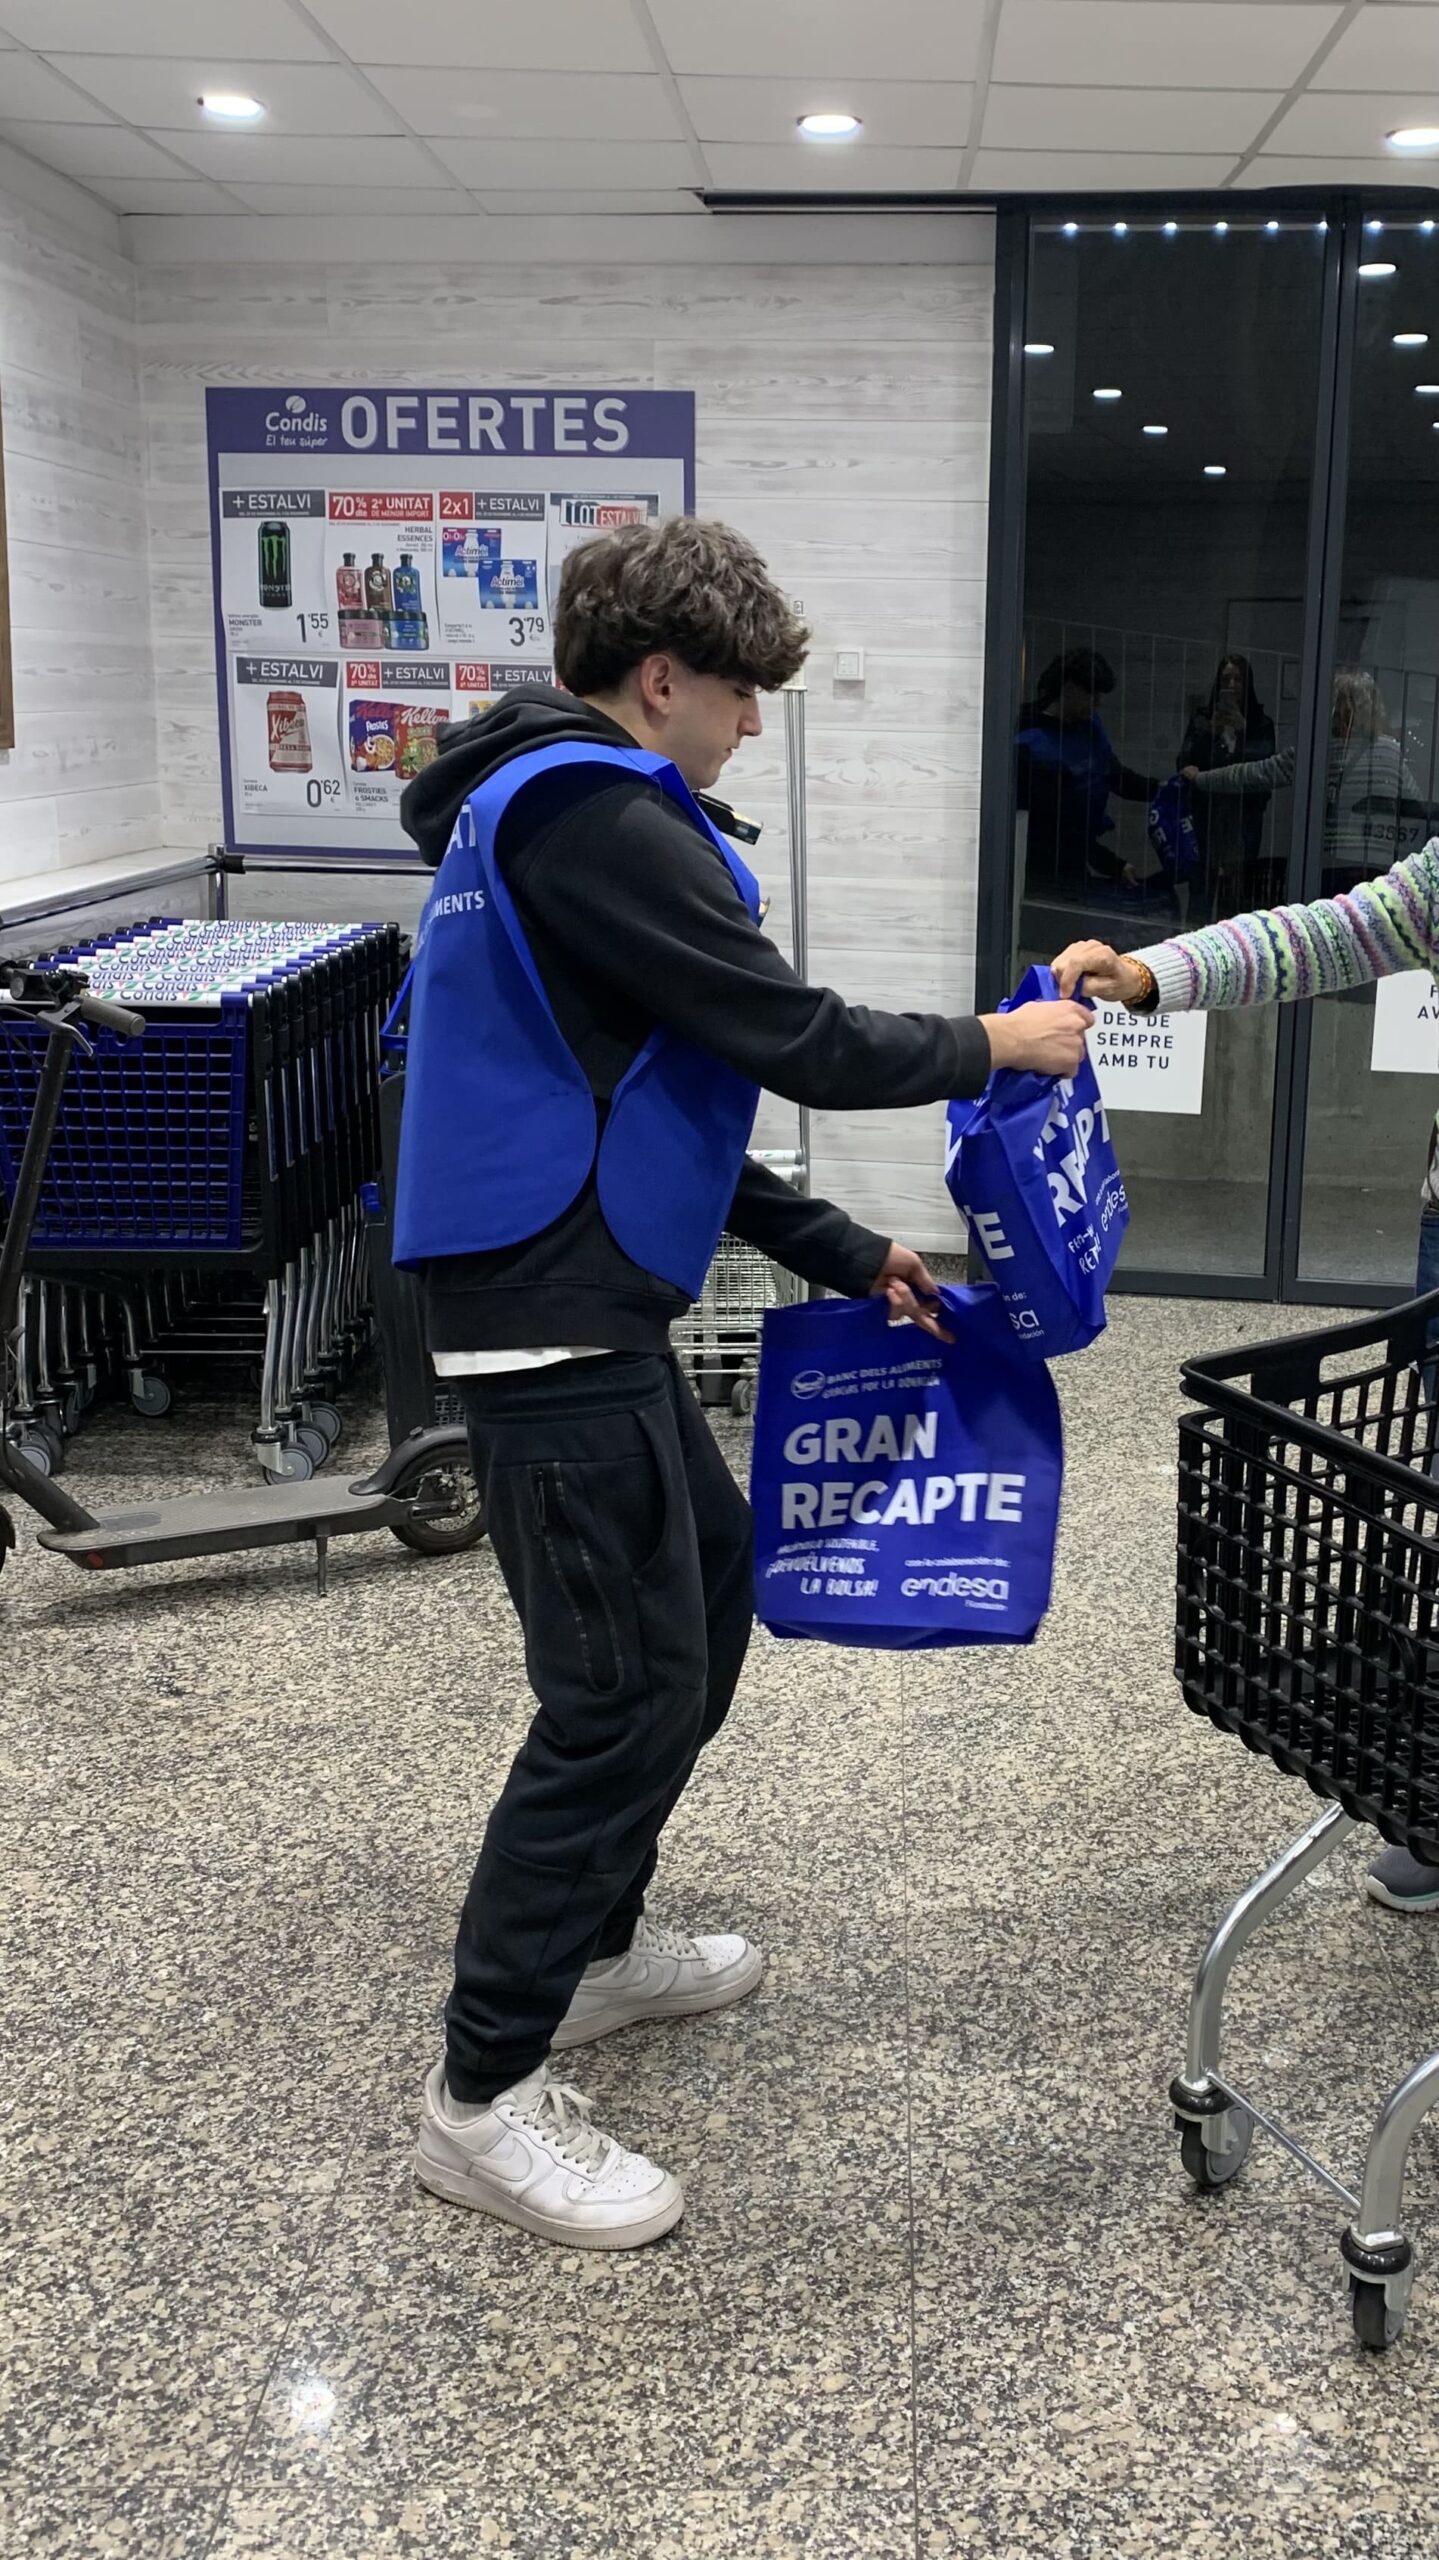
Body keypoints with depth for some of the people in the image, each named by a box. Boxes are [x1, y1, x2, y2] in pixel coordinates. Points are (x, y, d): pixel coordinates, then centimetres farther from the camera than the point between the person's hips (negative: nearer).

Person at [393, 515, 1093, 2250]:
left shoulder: (542, 808, 17)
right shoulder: (596, 819, -16)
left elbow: (653, 1112, 18)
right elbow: (800, 1046, -19)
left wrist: (846, 1259, 16)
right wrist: (993, 1048, -1)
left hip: (575, 1306, 11)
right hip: (555, 1326, -11)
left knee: (708, 1582, 21)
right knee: (626, 1688, -4)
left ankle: (597, 1944, 35)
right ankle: (484, 2096, 9)